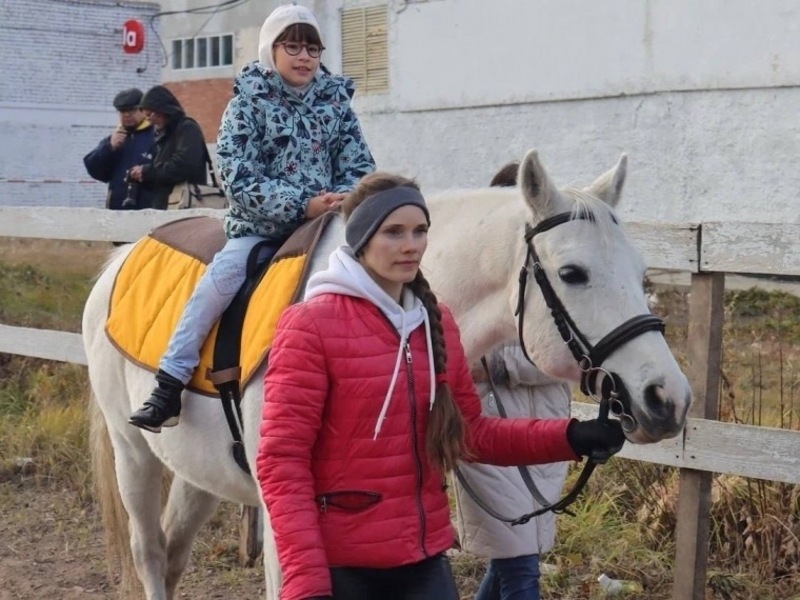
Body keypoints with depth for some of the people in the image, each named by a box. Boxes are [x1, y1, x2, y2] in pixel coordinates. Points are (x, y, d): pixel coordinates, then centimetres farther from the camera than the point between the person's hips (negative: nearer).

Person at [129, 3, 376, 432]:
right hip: (260, 228, -3)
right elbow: (240, 180, -11)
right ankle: (169, 383, -22)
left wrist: (344, 199, -16)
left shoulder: (335, 100, 9)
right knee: (222, 275, -27)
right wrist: (301, 205, -22)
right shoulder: (247, 104, -1)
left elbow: (359, 168, 7)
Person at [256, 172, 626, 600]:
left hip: (424, 556, 5)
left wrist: (571, 438, -1)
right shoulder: (310, 324, -10)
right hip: (342, 564, -5)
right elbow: (281, 459, -14)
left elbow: (472, 432, 14)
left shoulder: (436, 323, 8)